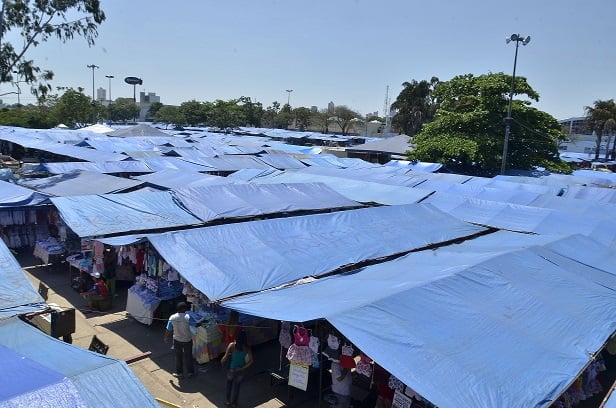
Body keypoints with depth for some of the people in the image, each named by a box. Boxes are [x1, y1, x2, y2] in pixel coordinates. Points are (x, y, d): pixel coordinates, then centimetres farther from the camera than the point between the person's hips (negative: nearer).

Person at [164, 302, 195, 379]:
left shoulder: (172, 318, -14)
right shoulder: (188, 317, -23)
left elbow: (168, 330, -6)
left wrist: (166, 338, 11)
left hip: (177, 340, 1)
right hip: (187, 340, -1)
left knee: (178, 357, 19)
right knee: (188, 356, 17)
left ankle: (179, 373, 30)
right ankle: (190, 372, 31)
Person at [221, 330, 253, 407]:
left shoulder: (232, 345, -20)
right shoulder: (247, 348, -14)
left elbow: (225, 357, -22)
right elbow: (251, 361, -16)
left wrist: (222, 361, -1)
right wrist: (243, 368, -7)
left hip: (232, 369, -1)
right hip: (240, 370, 1)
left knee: (229, 384, 26)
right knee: (236, 386, 22)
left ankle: (228, 401, 39)